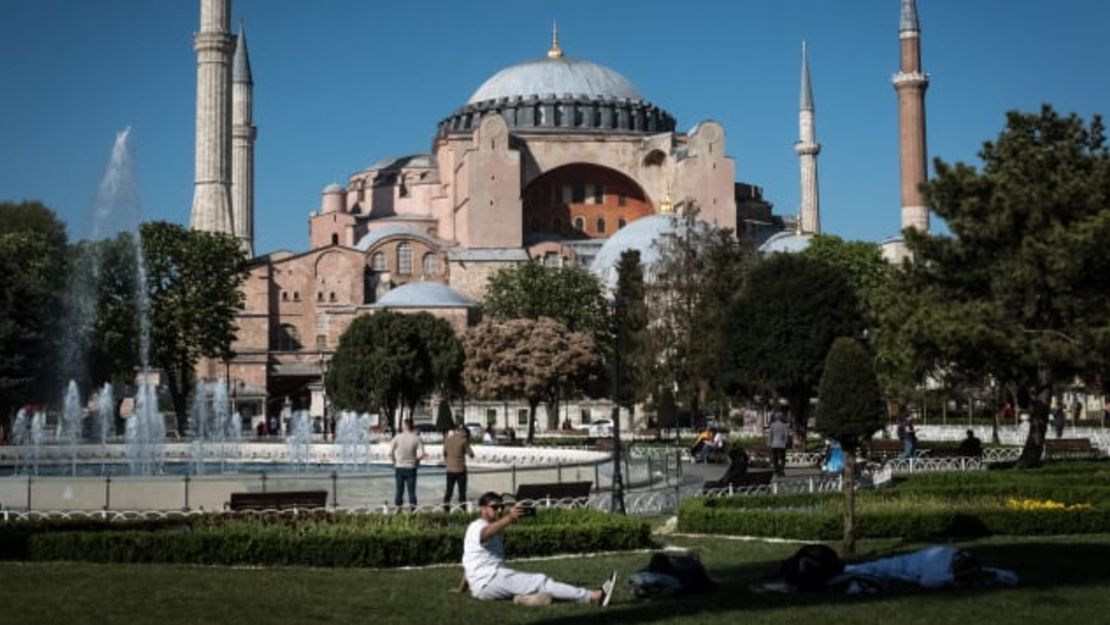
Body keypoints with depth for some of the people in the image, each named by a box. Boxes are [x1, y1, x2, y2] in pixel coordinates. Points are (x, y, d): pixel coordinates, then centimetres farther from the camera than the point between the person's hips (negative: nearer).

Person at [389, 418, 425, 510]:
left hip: (399, 467, 1)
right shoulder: (416, 438, -6)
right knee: (411, 491, 4)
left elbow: (390, 453, -9)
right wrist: (416, 461, 5)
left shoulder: (398, 437, -6)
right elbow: (421, 454, -13)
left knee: (399, 490, 10)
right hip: (411, 468, 0)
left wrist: (395, 461, 8)